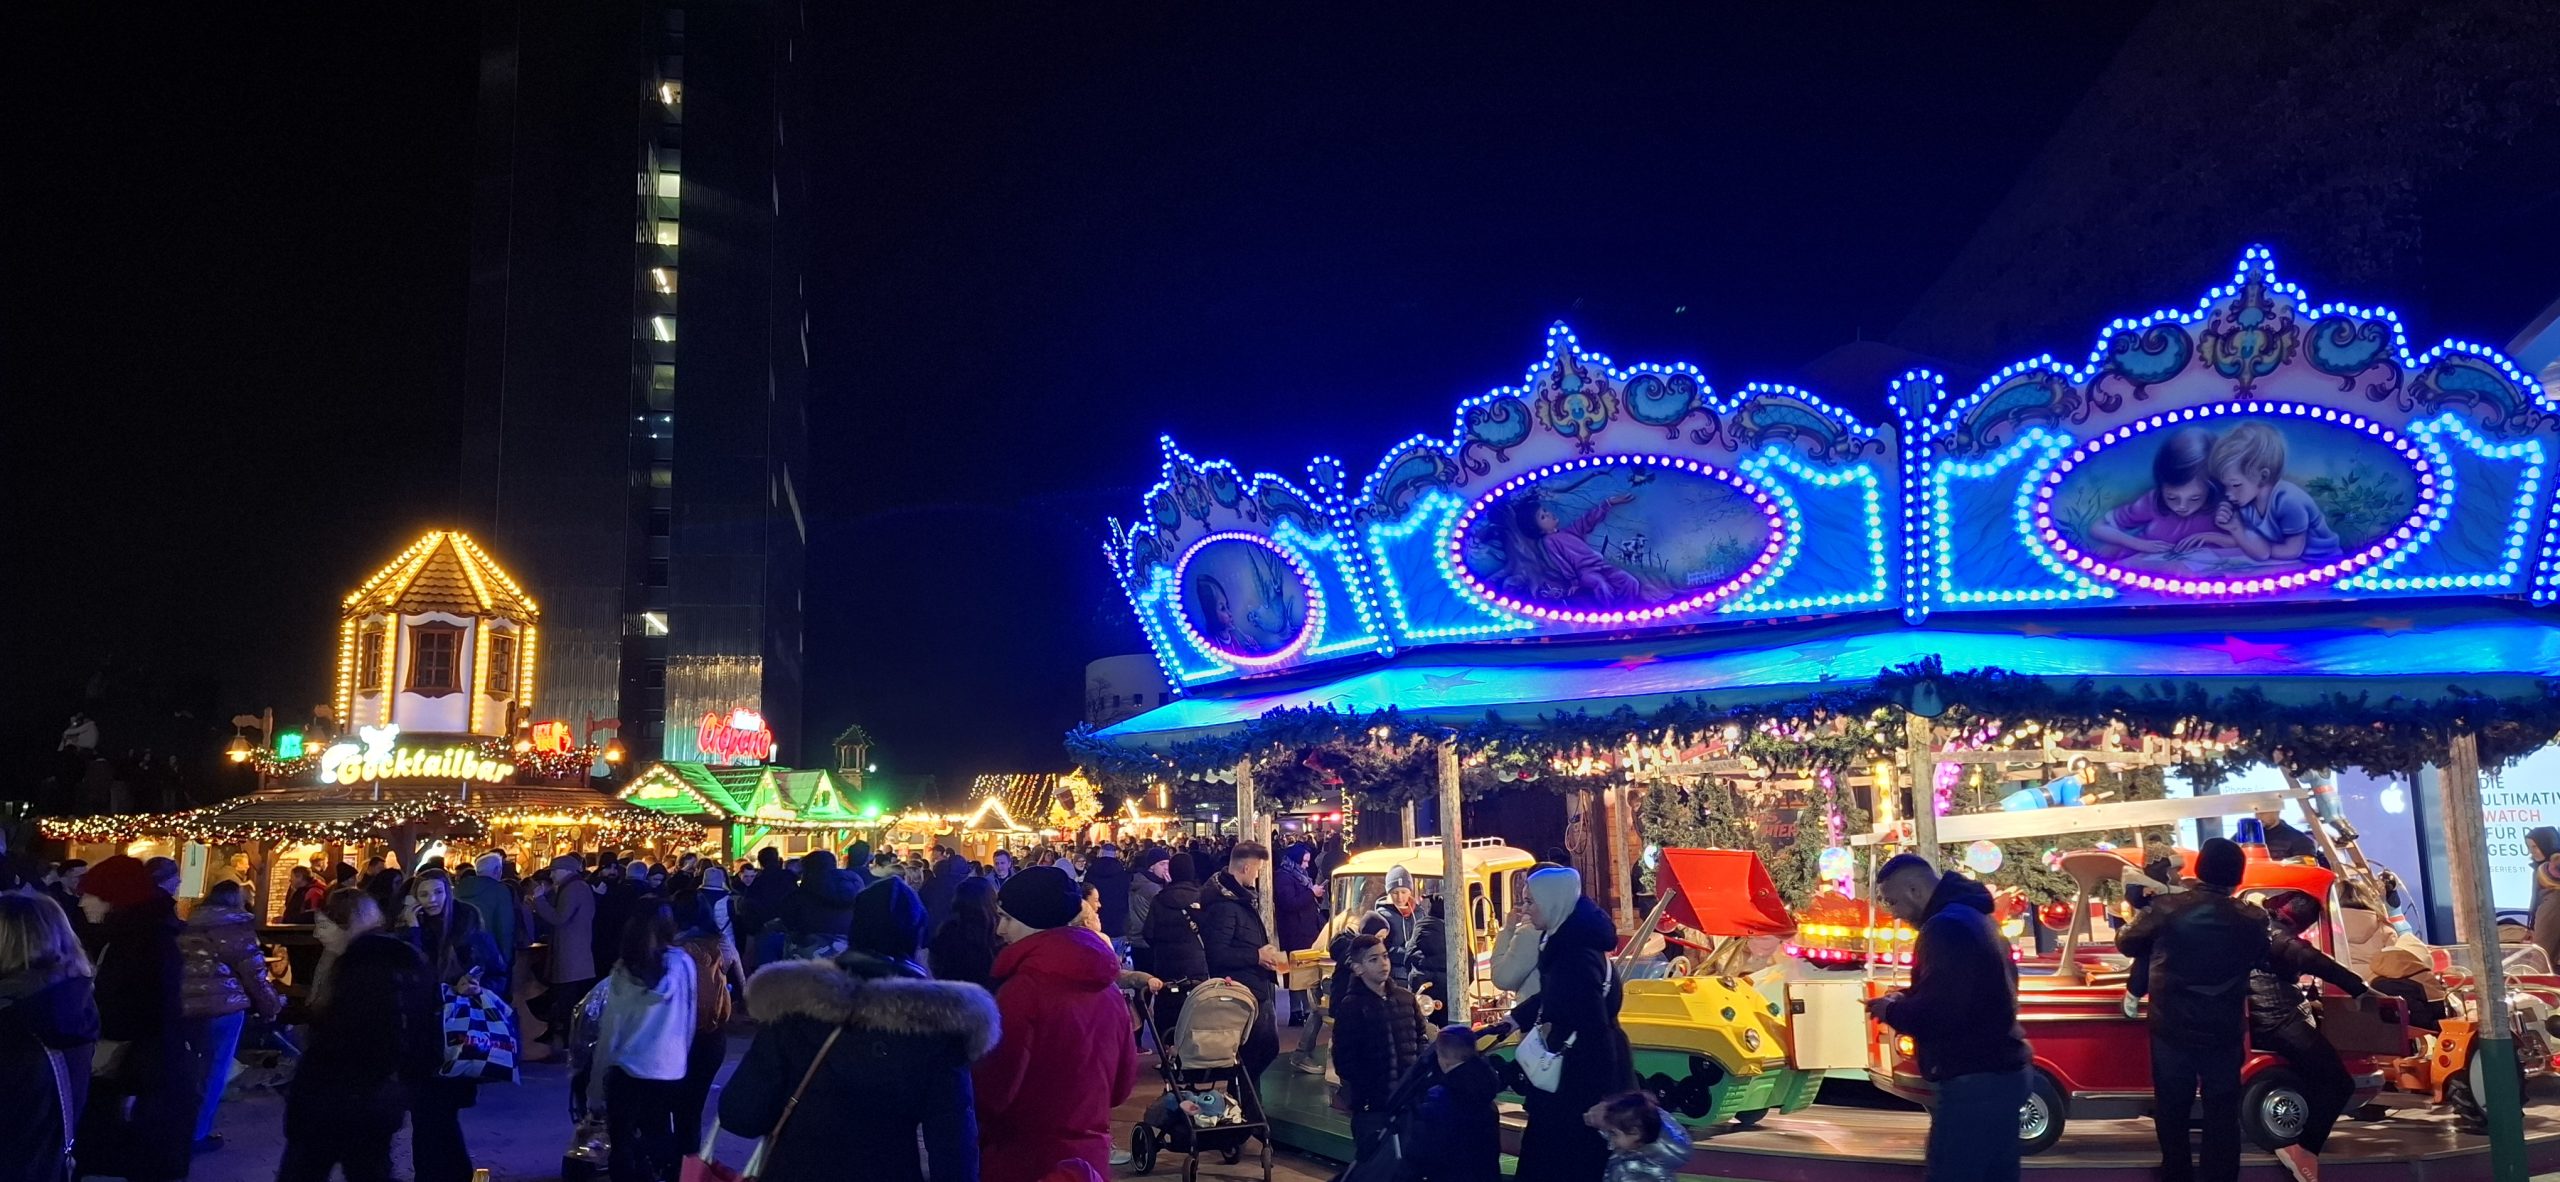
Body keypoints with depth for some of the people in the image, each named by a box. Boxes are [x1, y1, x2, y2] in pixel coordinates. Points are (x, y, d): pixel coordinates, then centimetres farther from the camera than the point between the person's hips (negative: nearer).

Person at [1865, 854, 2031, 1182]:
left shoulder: (1946, 927, -19)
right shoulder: (1972, 917, 15)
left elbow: (1938, 1014, -25)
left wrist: (1890, 1011, -8)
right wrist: (1906, 998, 14)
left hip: (1973, 1081, -11)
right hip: (2000, 1073, 11)